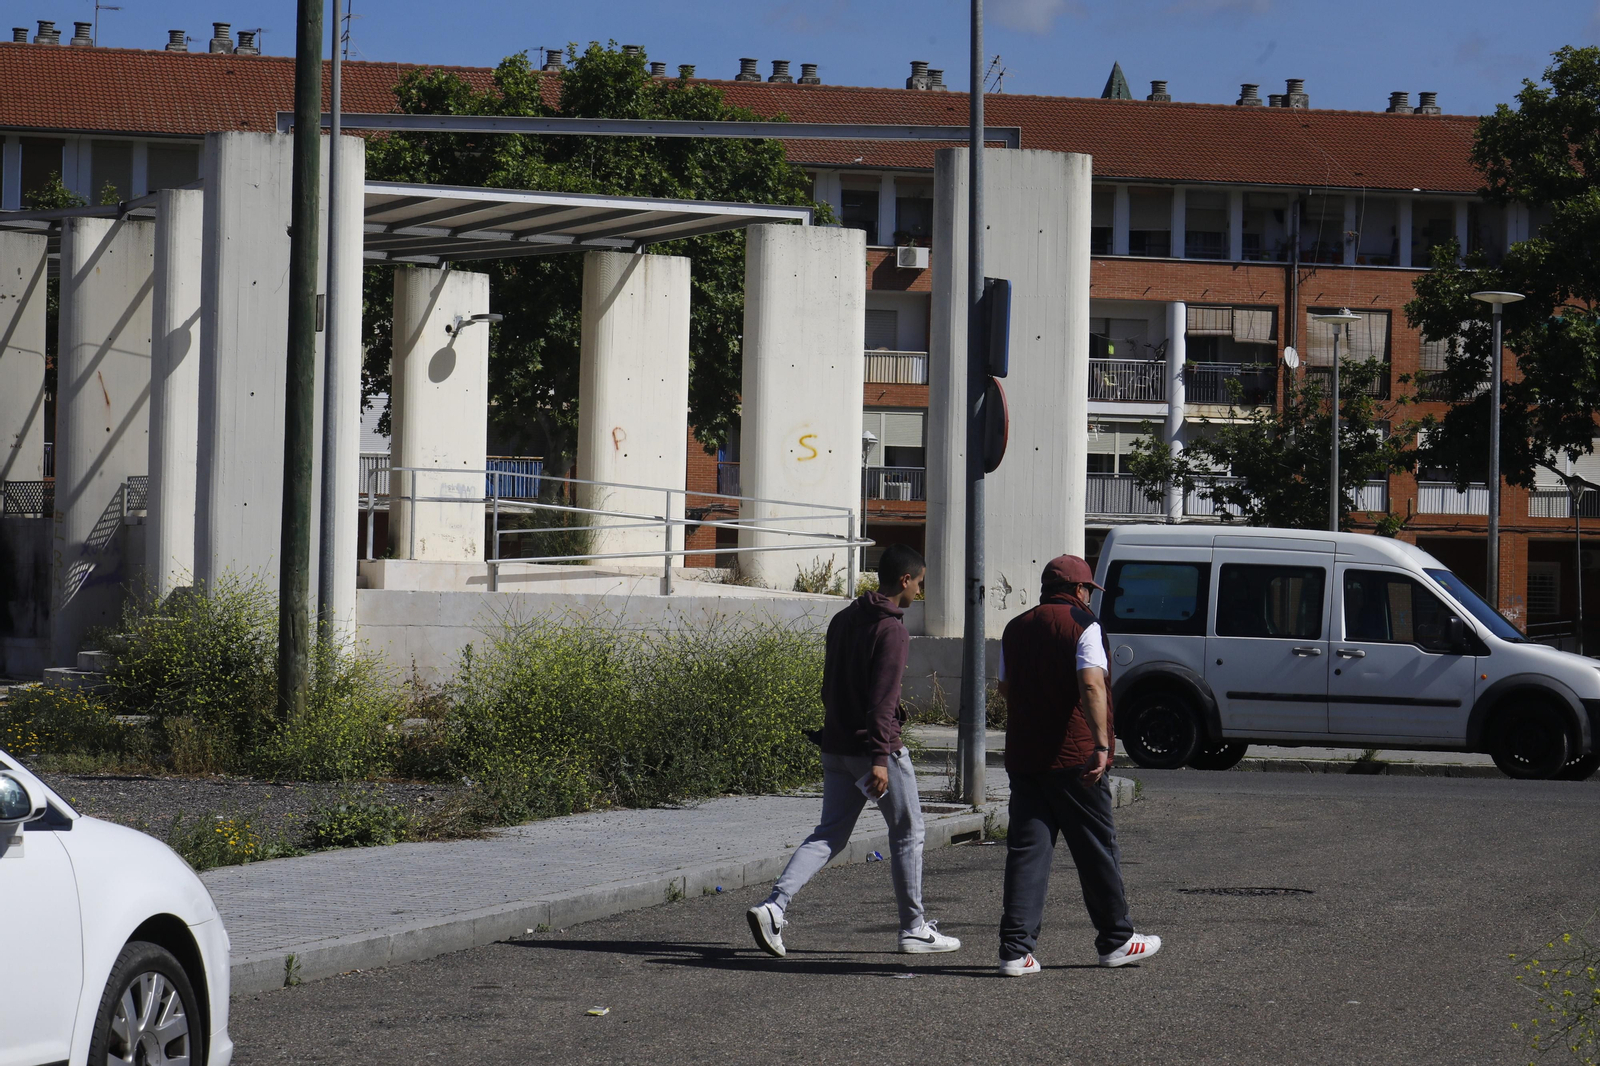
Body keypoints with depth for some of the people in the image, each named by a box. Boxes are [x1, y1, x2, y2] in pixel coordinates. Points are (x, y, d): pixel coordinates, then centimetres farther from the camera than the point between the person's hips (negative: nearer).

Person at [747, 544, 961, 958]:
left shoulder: (843, 620, 12)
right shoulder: (891, 629, -15)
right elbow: (883, 699, -22)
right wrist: (881, 757, -24)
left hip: (836, 748, 8)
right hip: (874, 748, -8)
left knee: (829, 834, 7)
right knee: (908, 833, 8)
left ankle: (774, 906, -11)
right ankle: (914, 928, 15)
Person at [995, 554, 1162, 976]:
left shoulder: (1016, 628, 12)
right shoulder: (1083, 625, -7)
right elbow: (1091, 685, -20)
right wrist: (1101, 744, -25)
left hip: (1023, 758, 5)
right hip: (1073, 758, -5)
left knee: (1026, 850, 3)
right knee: (1096, 848, 7)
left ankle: (1015, 949, -6)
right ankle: (1116, 940, 18)